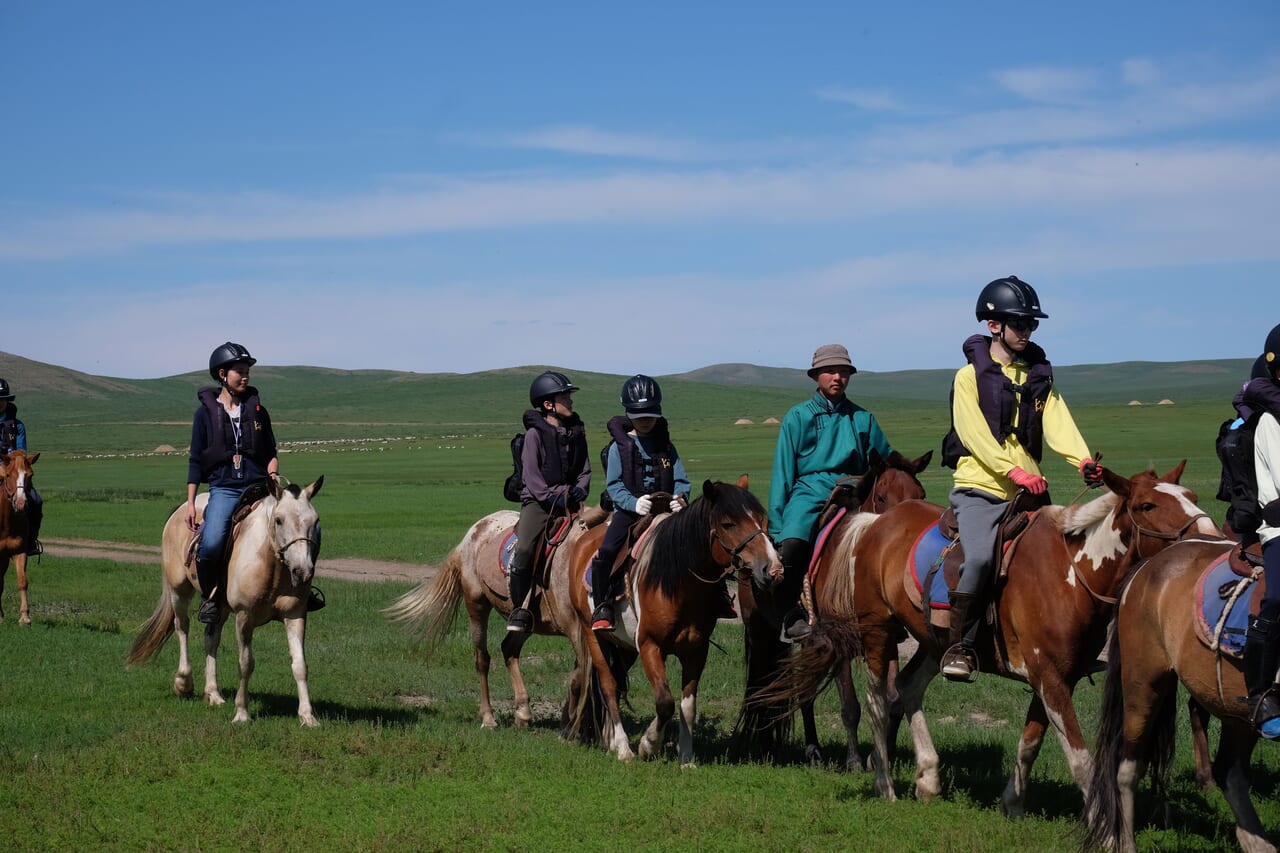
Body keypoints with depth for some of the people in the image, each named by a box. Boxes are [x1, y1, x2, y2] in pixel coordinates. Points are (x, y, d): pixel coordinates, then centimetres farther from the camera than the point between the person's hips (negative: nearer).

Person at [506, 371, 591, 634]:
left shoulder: (576, 432, 13)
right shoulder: (535, 433, -3)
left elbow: (584, 469, 18)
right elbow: (531, 474, -9)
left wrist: (580, 489, -2)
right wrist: (552, 497, -19)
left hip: (569, 501, 5)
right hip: (538, 501, -5)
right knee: (524, 548, -26)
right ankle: (519, 609, -15)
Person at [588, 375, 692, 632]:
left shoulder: (666, 446, 11)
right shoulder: (620, 446, 2)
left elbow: (681, 480, 9)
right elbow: (613, 485, -4)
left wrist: (680, 497, -15)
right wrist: (634, 503, -22)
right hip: (629, 510, -3)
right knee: (606, 552, -25)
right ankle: (602, 608, -13)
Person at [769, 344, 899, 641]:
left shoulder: (862, 418, 16)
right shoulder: (799, 416, 10)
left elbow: (886, 462, 24)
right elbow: (782, 473, 8)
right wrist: (776, 524, 2)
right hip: (809, 491, -3)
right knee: (792, 544, -31)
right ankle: (793, 616, -17)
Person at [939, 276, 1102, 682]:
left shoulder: (1039, 376, 14)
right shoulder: (970, 376, -1)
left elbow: (1058, 422, -2)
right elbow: (975, 434, -14)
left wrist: (1083, 460, -22)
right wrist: (1014, 471, -28)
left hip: (1028, 491, 5)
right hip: (980, 487, -5)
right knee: (980, 556, -28)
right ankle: (960, 646, -16)